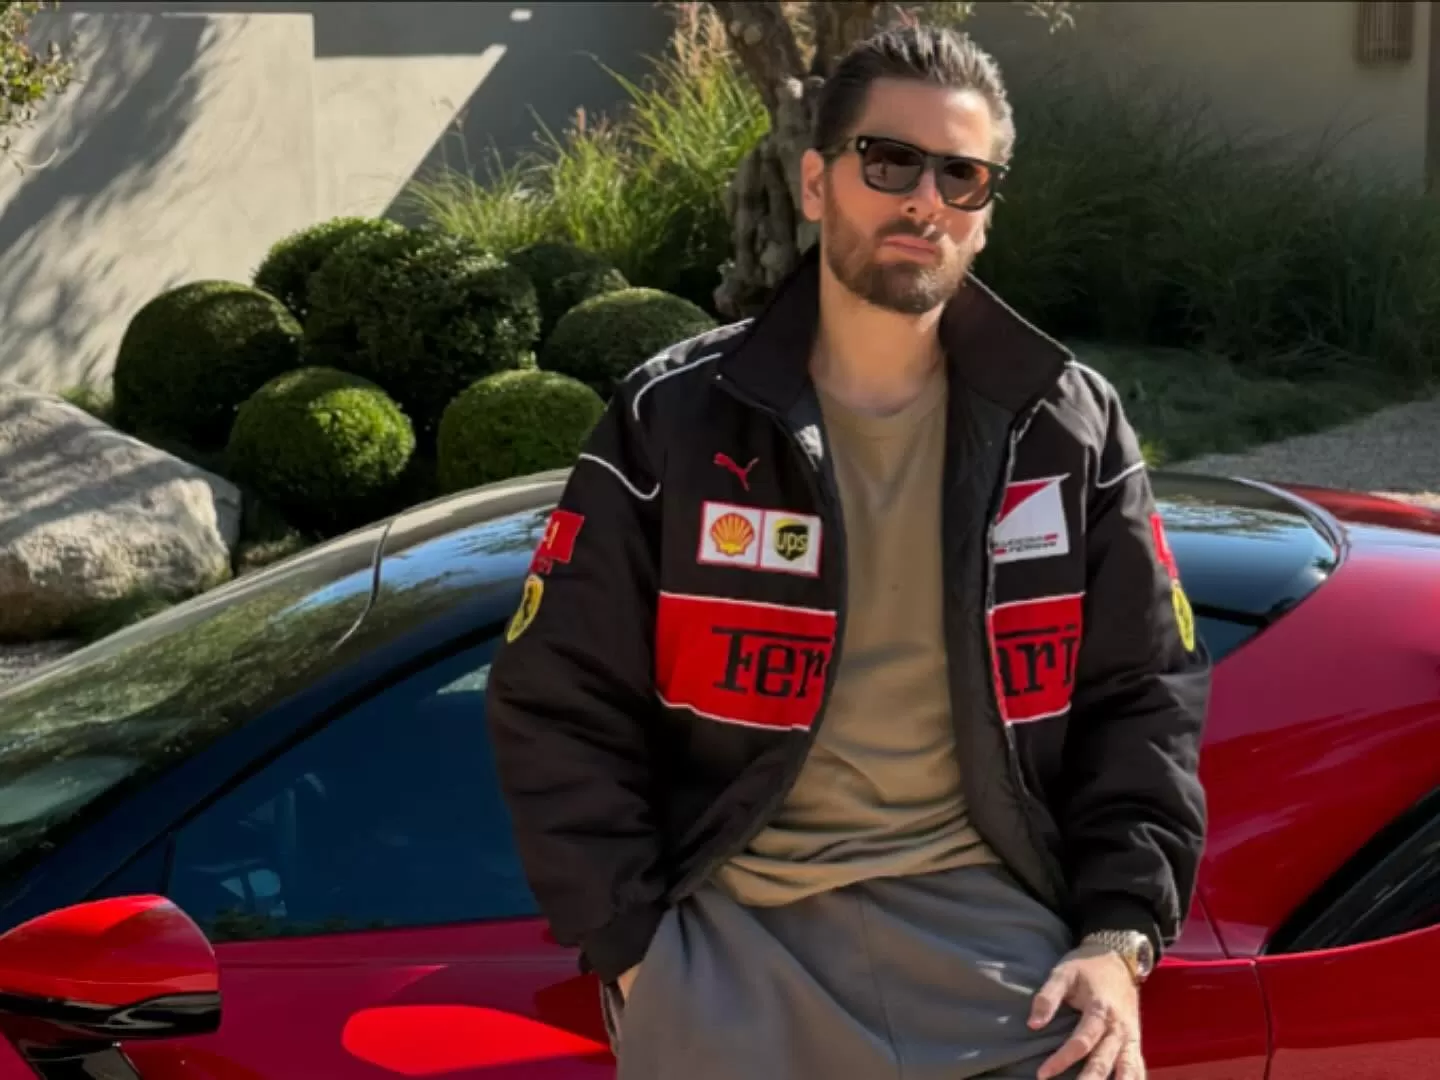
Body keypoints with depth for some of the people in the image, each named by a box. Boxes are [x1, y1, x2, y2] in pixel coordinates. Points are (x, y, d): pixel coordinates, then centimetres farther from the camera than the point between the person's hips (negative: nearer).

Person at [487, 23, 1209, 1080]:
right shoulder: (674, 423, 0)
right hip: (734, 921, -1)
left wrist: (1119, 939, -3)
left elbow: (1144, 698, 8)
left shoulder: (1071, 432, 5)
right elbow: (559, 707, 1)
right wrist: (636, 950, -5)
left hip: (986, 913, 1)